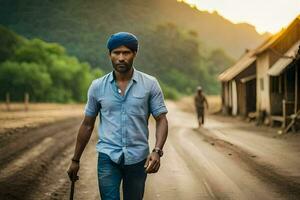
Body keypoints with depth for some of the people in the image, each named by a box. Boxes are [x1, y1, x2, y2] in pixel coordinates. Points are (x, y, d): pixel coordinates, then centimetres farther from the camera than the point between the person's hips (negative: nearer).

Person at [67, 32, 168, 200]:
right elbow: (87, 125, 10)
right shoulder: (98, 86, 1)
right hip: (108, 156, 0)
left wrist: (157, 151, -19)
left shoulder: (150, 84, -2)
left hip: (137, 158, 0)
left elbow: (161, 120, -2)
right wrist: (75, 160, 12)